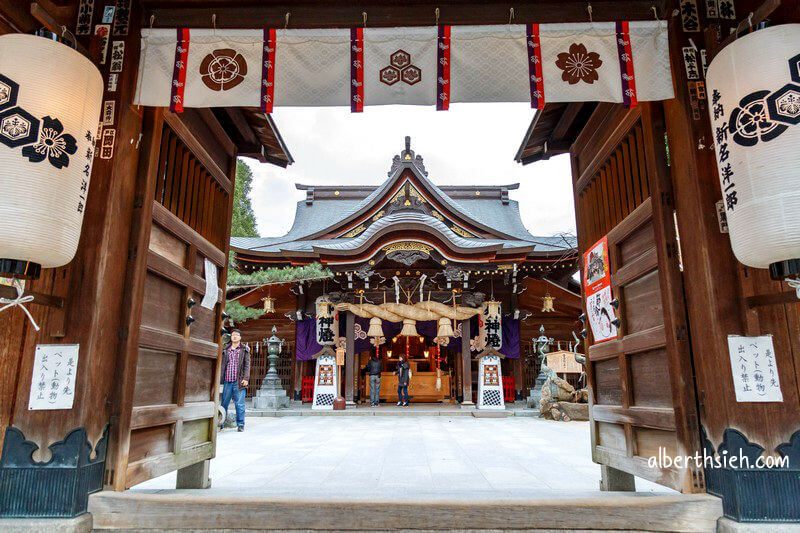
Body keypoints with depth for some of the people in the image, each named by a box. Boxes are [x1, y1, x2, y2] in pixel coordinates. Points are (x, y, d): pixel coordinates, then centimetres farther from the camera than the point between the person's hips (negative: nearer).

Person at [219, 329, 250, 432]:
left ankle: (240, 424, 7)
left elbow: (247, 365, 1)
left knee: (240, 404, 0)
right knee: (224, 403, 7)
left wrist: (246, 378, -8)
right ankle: (221, 423, 17)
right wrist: (220, 378, 6)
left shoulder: (245, 350, 6)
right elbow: (222, 365, 12)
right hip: (227, 381, 2)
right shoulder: (225, 350, 12)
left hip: (239, 381, -2)